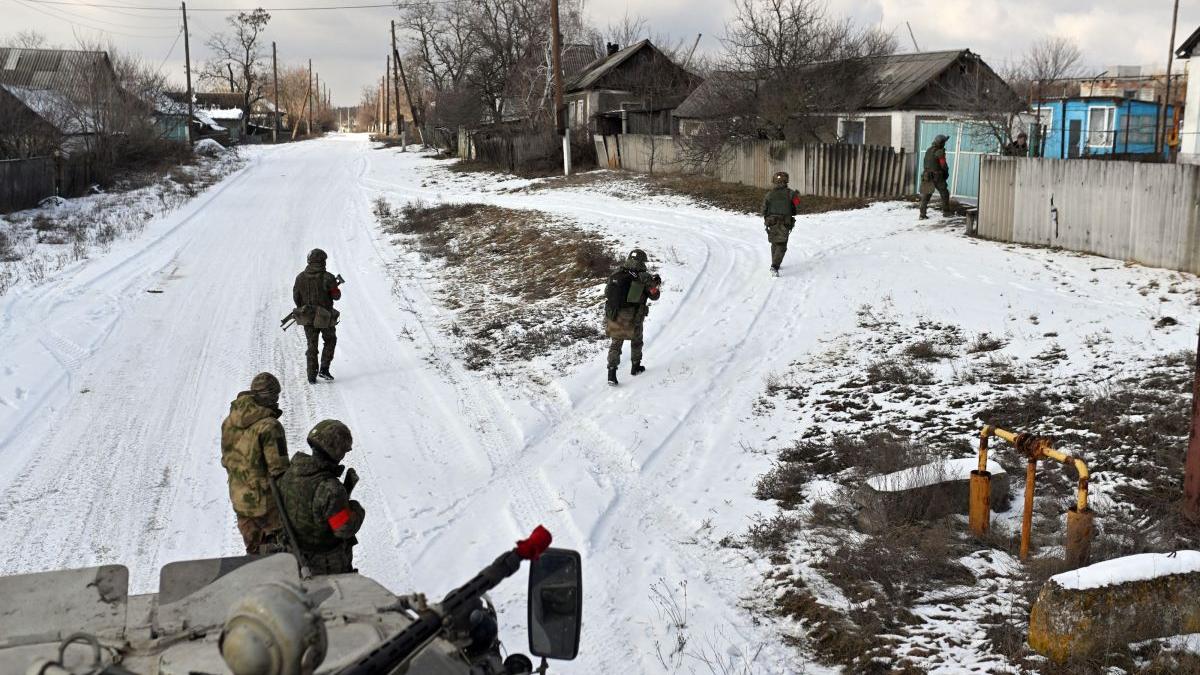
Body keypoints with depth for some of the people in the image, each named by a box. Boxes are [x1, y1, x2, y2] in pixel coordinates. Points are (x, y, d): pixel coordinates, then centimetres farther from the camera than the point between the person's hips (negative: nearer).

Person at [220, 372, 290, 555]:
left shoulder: (229, 421, 1)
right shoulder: (269, 426, -22)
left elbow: (226, 458, 11)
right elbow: (279, 468, -20)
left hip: (239, 497, 7)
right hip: (265, 499, -7)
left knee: (254, 546, 20)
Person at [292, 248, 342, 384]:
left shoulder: (300, 277, -3)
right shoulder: (328, 278, -15)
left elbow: (296, 298, 4)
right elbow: (336, 296, -6)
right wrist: (334, 286, 15)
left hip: (307, 317, 3)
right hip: (325, 318, -3)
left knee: (312, 346, 13)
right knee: (330, 341, 21)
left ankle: (312, 376, 11)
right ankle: (324, 369, 11)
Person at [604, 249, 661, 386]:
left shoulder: (617, 274, 0)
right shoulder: (644, 278, -9)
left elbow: (607, 293, 8)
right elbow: (654, 295, 3)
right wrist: (655, 283, 21)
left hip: (615, 316, 2)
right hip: (633, 318, -2)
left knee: (616, 343, 12)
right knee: (636, 340, 23)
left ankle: (612, 373, 1)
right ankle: (636, 367, 37)